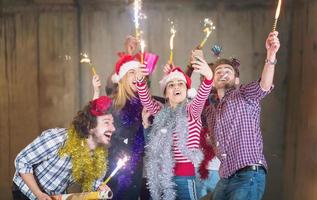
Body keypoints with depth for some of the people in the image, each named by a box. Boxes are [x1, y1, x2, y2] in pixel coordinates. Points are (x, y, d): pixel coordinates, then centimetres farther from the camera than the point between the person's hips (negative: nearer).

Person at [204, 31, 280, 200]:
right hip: (225, 179, 6)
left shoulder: (245, 96, -1)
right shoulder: (211, 110, 18)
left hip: (249, 176, -6)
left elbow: (264, 86, -20)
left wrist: (271, 55, -41)